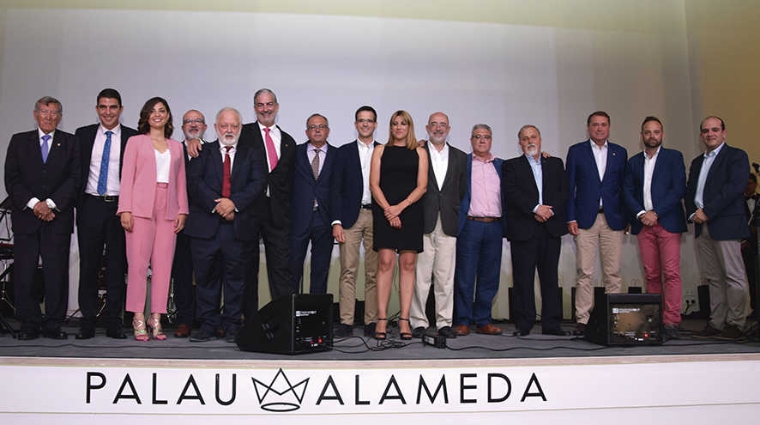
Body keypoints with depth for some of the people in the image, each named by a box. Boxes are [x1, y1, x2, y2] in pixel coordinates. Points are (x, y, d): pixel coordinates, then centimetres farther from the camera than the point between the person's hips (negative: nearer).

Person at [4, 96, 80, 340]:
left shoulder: (70, 142, 8)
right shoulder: (19, 141, 12)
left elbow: (75, 178, -1)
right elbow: (11, 179, 4)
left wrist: (51, 204, -11)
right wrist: (33, 203, -10)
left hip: (58, 217, -1)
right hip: (25, 217, 1)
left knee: (57, 273, -1)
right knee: (24, 274, 1)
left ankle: (53, 325, 8)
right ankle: (29, 325, 11)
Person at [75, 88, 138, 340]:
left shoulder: (133, 138, 3)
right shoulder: (83, 135, 9)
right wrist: (76, 203, 4)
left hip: (119, 207, -2)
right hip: (90, 206, 2)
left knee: (117, 267, 2)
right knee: (88, 265, 4)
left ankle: (113, 322, 11)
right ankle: (87, 322, 13)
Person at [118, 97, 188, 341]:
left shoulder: (176, 147, 18)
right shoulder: (135, 142, 10)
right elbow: (127, 177, 2)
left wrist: (182, 211, 6)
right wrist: (125, 209, -7)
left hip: (168, 210, 3)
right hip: (141, 208, -3)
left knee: (163, 264, -1)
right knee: (138, 262, -5)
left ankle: (156, 317, 5)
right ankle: (138, 318, 3)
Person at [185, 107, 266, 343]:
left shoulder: (252, 154, 12)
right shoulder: (203, 152, 12)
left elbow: (258, 183, -2)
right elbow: (194, 182, -1)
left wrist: (234, 203, -15)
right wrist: (216, 204, -14)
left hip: (239, 225, 0)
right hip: (205, 224, 0)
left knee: (235, 276, 4)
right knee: (205, 275, 4)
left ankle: (232, 325, 13)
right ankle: (208, 325, 13)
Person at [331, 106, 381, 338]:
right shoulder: (344, 152, 9)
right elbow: (337, 189, 5)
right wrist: (336, 221, -4)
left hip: (377, 216, 1)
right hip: (351, 216, 0)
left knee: (374, 272, 2)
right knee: (348, 271, -3)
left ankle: (372, 322, 8)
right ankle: (346, 322, 1)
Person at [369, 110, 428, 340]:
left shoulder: (419, 152, 13)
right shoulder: (381, 150, 13)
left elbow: (422, 186, 3)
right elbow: (374, 184, 4)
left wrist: (400, 207, -10)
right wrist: (388, 210, -10)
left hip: (410, 211, 1)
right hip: (384, 211, -1)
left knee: (408, 264, -1)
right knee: (385, 263, -9)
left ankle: (404, 320, 1)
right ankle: (382, 319, -7)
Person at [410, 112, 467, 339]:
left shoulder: (460, 157, 15)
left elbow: (463, 191, 15)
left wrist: (458, 217, 8)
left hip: (448, 225, 3)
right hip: (422, 224, -2)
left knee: (446, 277, 4)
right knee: (420, 276, -2)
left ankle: (444, 322, 12)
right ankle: (418, 322, 6)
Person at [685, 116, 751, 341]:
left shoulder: (736, 156, 1)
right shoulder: (697, 162, 22)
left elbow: (735, 187, -12)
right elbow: (689, 191, 18)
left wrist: (707, 211, -15)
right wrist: (692, 213, 0)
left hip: (726, 225, -6)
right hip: (702, 226, 6)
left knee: (734, 277, -4)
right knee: (713, 278, 7)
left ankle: (735, 324, 1)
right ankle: (716, 323, 10)